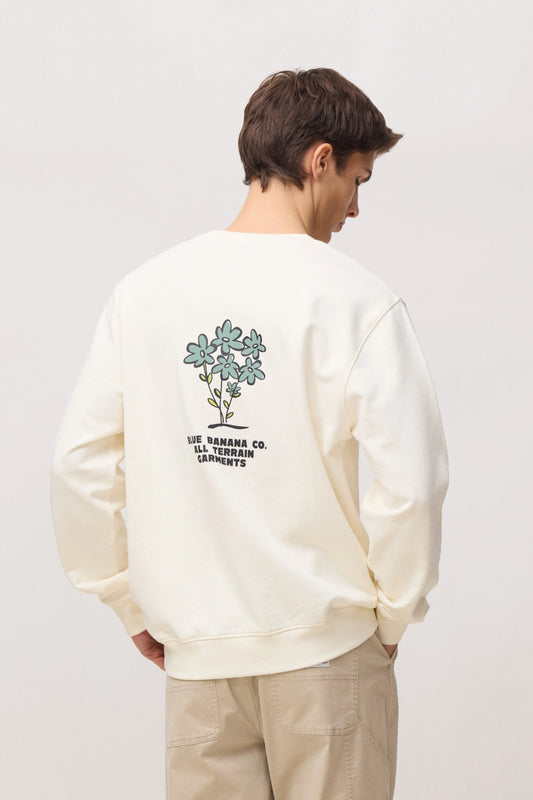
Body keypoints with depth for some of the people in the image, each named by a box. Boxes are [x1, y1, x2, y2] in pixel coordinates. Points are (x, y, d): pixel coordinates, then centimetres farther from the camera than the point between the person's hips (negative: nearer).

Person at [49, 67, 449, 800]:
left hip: (196, 653, 4)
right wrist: (393, 614, -1)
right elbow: (413, 481, -16)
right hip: (327, 647, -3)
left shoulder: (143, 291, 1)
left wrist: (130, 603, 10)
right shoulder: (356, 301, -11)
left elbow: (79, 462, 1)